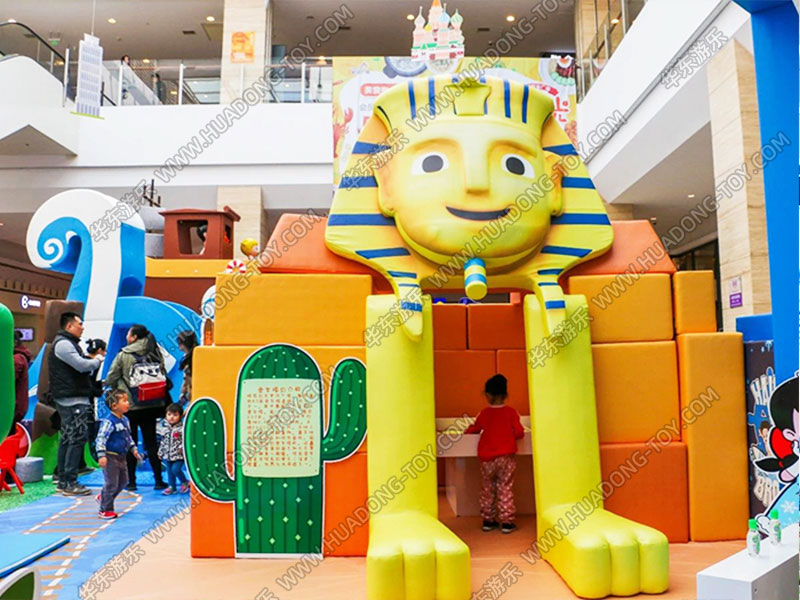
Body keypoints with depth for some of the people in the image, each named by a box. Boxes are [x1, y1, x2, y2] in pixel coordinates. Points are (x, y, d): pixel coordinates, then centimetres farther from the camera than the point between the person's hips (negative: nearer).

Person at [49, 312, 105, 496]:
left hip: (73, 399, 11)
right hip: (72, 400, -11)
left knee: (67, 439, 14)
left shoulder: (68, 343, 22)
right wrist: (98, 358, -4)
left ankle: (63, 480, 21)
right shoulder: (63, 344, -12)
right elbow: (82, 366, -22)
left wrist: (94, 358, 4)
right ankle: (69, 483, -7)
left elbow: (80, 366, 19)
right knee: (77, 438, -10)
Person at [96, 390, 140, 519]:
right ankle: (105, 510, 12)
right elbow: (101, 439, -25)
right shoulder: (108, 422, -20)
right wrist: (101, 455, -32)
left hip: (121, 457, 9)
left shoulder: (125, 420, 8)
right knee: (111, 483, -3)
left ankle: (104, 497, 38)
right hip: (111, 457, -9)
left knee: (123, 481, 18)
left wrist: (133, 448, 18)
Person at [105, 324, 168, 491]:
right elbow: (163, 376, 5)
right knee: (151, 442, 9)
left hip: (129, 405, -3)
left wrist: (119, 387, 16)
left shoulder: (123, 355, -8)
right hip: (150, 405, 3)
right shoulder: (155, 354, 1)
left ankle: (131, 481, 12)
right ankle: (159, 480, 9)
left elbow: (110, 380, -4)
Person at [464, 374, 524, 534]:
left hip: (486, 458, 1)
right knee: (505, 489, 4)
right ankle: (507, 522, 4)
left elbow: (474, 429, 13)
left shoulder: (484, 413, 1)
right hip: (506, 456, -1)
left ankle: (488, 520, 20)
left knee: (487, 490, 14)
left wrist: (467, 430, 34)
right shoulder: (511, 412, -4)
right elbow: (519, 432, -7)